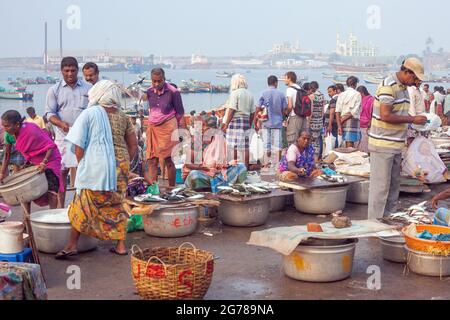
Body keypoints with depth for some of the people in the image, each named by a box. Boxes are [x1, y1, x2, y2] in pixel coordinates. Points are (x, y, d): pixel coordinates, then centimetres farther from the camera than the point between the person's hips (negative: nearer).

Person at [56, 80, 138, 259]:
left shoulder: (90, 113, -5)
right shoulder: (123, 118, 7)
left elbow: (78, 144, -6)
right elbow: (133, 145, 11)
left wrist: (81, 164, 5)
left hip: (95, 166, -4)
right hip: (120, 165, 4)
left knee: (83, 205, 5)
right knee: (116, 205, 13)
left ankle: (72, 245, 8)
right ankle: (121, 246, 14)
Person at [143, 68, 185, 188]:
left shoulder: (173, 92, -7)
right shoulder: (149, 92, 6)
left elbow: (180, 113, -3)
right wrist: (149, 127, 13)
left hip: (167, 128, -5)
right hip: (153, 128, 5)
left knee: (168, 159, -2)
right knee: (151, 159, 2)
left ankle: (172, 188, 7)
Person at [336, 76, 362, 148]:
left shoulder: (341, 94, 9)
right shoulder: (357, 94, -3)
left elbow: (337, 111, 0)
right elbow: (354, 111, -11)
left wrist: (339, 125, -4)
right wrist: (342, 120, -4)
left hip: (343, 122, 5)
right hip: (353, 121, -5)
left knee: (347, 146, 13)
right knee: (350, 147, -7)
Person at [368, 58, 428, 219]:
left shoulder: (404, 88, 14)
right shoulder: (388, 86, -16)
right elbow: (385, 115, -23)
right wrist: (412, 119, -17)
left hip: (396, 145, 9)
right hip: (382, 144, -9)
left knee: (394, 185, 14)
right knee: (381, 186, -6)